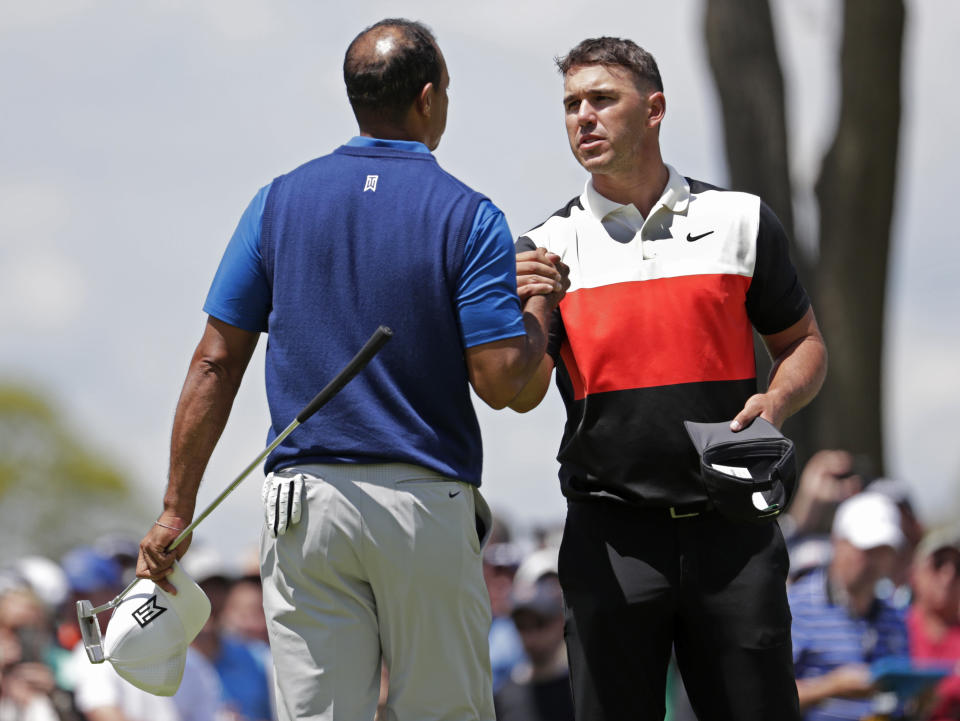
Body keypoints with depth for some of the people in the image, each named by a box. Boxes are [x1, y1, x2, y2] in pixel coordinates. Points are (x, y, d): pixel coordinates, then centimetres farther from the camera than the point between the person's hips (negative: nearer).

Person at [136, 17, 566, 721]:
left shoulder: (279, 202, 5)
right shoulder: (467, 217, -4)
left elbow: (216, 363, 3)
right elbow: (500, 381, -10)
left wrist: (176, 512, 5)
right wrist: (542, 305, 10)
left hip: (304, 503, 2)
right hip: (427, 504, -2)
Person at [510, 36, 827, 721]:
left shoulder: (739, 220, 7)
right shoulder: (547, 247, 6)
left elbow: (803, 343, 16)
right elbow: (524, 395, -4)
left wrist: (777, 401, -5)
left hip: (730, 529, 0)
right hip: (611, 535, 0)